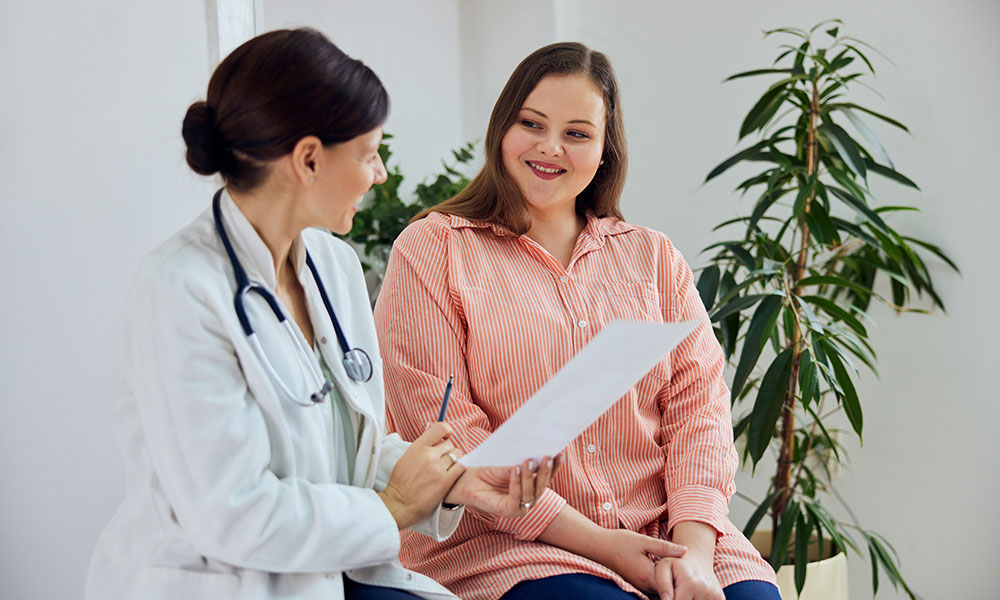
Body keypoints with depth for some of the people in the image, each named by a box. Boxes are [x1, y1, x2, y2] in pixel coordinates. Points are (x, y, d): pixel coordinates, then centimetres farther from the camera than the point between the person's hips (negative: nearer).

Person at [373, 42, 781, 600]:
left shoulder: (654, 256, 16)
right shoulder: (433, 250, 3)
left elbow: (698, 402, 7)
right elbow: (442, 427, -6)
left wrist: (694, 547, -11)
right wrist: (594, 541, -12)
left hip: (663, 531, 4)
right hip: (506, 545, -3)